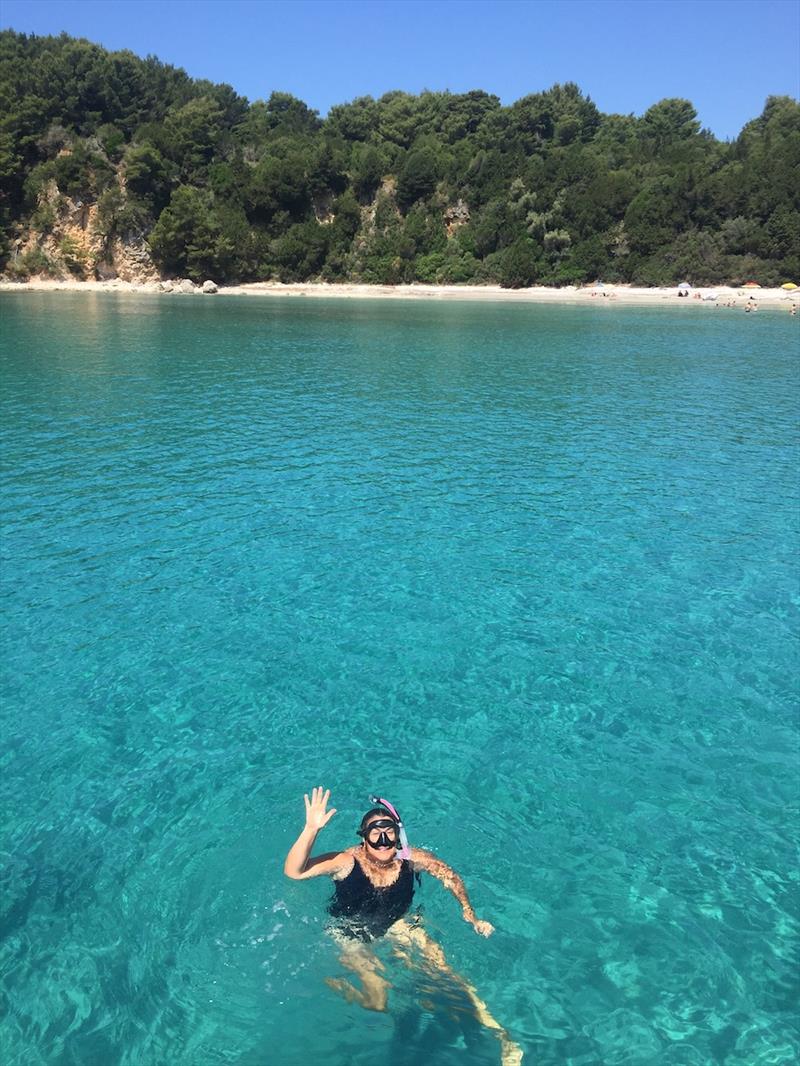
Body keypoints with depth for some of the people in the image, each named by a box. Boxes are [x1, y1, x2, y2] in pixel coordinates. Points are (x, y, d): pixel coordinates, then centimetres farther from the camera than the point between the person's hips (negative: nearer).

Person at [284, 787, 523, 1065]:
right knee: (378, 1002, -13)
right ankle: (334, 984, 16)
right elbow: (293, 872, -43)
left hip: (397, 923, 3)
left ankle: (499, 1033, 9)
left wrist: (470, 915, -10)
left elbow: (450, 876, -4)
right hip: (352, 932, -3)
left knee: (442, 967, -6)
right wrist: (311, 829, -57)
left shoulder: (411, 859, -23)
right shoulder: (348, 862, -31)